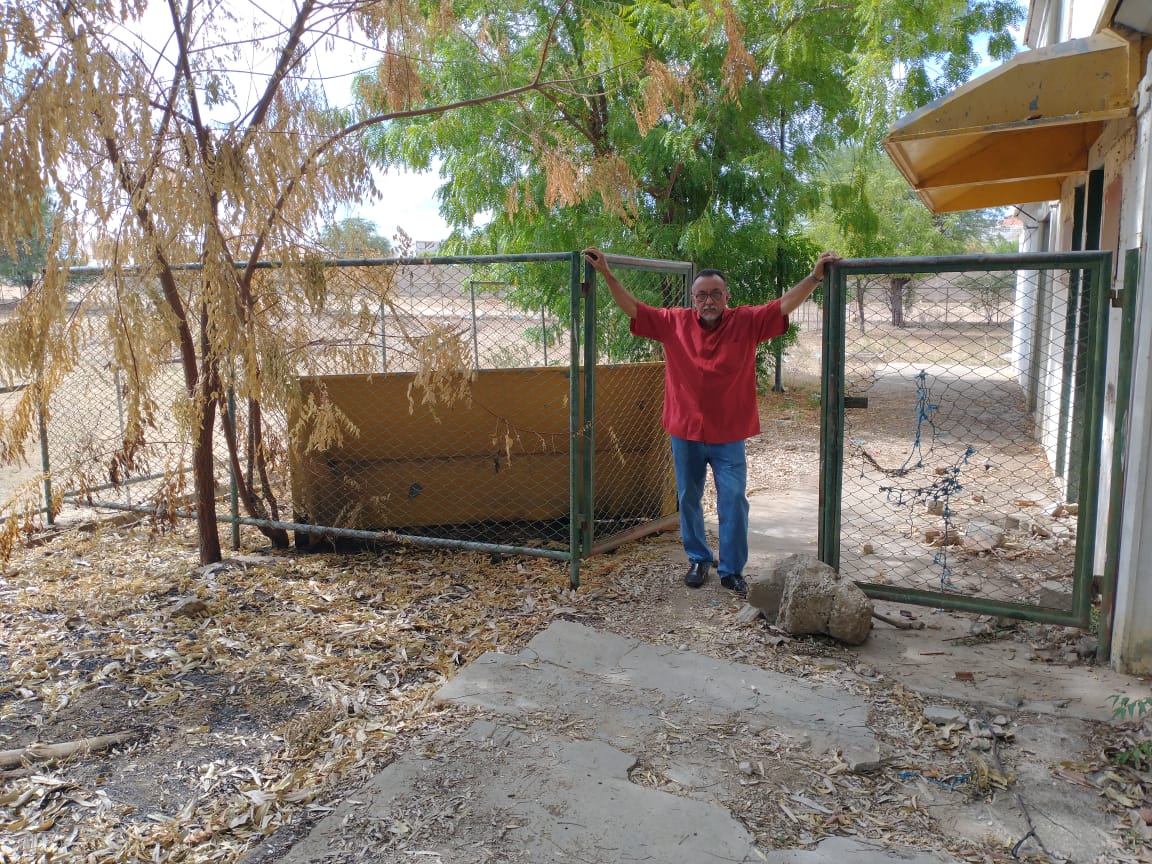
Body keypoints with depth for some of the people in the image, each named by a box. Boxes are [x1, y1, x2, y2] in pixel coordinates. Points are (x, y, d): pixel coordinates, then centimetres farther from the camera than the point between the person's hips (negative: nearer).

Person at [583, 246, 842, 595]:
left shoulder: (746, 322, -4)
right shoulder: (673, 323, -1)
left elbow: (786, 304, -9)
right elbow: (632, 307, 1)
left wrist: (815, 276, -20)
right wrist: (606, 273, -4)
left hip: (729, 435, -1)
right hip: (685, 433, 2)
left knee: (734, 502, 0)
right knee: (688, 500, 13)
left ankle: (732, 570, 14)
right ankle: (698, 559, 32)